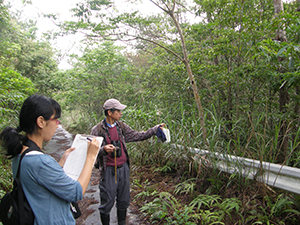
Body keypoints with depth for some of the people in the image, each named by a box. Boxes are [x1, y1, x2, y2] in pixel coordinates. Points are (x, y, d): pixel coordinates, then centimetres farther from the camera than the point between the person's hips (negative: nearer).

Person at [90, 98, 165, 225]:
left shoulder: (121, 126, 4)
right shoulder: (97, 130, -11)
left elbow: (137, 136, 10)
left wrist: (155, 129, 7)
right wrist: (103, 149, -32)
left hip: (123, 168, 5)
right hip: (109, 171, -5)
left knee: (124, 200, 17)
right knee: (107, 203, 7)